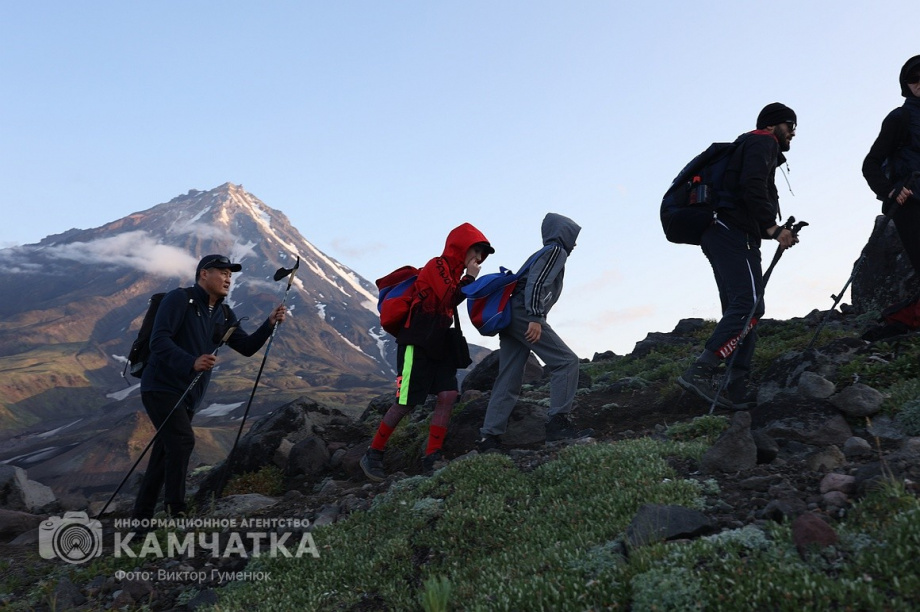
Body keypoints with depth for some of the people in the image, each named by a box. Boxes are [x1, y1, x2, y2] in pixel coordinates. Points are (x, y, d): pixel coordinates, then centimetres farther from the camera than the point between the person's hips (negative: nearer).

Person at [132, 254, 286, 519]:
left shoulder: (224, 315, 12)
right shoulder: (179, 299, -10)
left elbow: (247, 347, 6)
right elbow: (159, 340, -20)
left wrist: (269, 324, -10)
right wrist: (191, 362, -34)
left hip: (188, 396, 8)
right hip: (161, 387, -8)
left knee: (165, 454, 11)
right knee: (183, 440, -22)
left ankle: (142, 518, 22)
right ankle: (175, 512, -15)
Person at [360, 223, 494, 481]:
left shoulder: (454, 272, 16)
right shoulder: (437, 265, -9)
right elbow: (450, 299, -18)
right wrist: (470, 277, -8)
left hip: (438, 346, 9)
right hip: (417, 344, -9)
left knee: (448, 396, -5)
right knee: (406, 403, -6)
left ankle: (431, 459, 0)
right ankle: (372, 456, 8)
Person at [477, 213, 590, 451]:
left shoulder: (545, 252, 31)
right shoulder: (556, 250, 3)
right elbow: (536, 282, -13)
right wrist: (536, 318, -23)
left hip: (511, 315, 9)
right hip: (524, 313, -9)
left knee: (508, 381, 4)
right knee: (566, 361, -10)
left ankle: (490, 437, 1)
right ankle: (558, 423, -16)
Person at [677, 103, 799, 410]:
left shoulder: (749, 146, 34)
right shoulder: (763, 142, 4)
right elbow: (752, 185, -16)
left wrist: (777, 232, 19)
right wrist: (772, 227, -19)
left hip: (721, 235, 11)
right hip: (734, 232, -11)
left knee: (738, 309, 4)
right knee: (749, 305, -19)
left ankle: (739, 389, -1)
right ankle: (699, 371, -28)